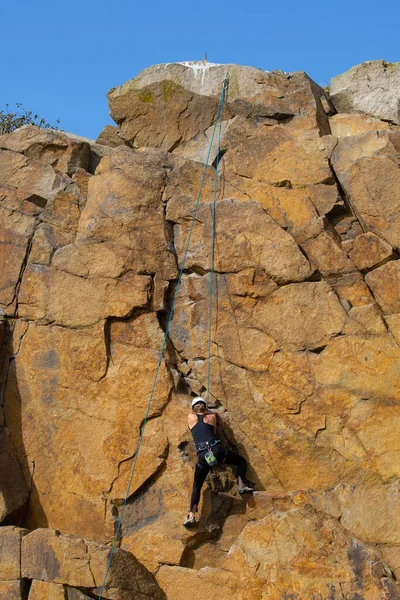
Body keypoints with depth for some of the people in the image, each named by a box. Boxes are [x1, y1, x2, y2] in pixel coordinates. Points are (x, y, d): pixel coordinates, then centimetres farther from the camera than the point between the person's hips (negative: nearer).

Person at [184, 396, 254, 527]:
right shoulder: (212, 416, 18)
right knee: (241, 461, 23)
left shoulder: (191, 417, 18)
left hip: (202, 456, 1)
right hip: (216, 449, -1)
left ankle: (191, 515, -2)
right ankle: (242, 486, 1)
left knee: (197, 485, 14)